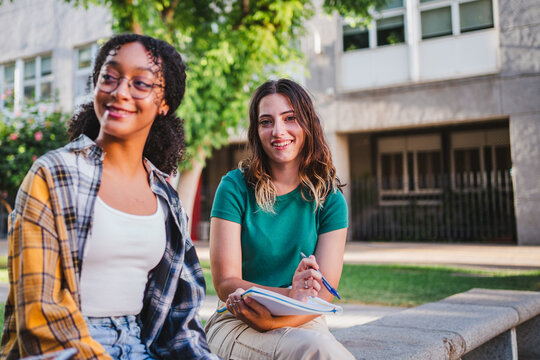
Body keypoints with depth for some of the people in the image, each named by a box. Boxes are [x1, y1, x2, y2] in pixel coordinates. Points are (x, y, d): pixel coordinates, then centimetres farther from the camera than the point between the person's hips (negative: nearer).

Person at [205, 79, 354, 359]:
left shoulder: (329, 199, 1)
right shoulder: (235, 187, -4)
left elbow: (325, 292, -4)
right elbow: (225, 282, -8)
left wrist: (274, 320, -23)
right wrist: (288, 295, -26)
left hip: (303, 322, 3)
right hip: (235, 323, -2)